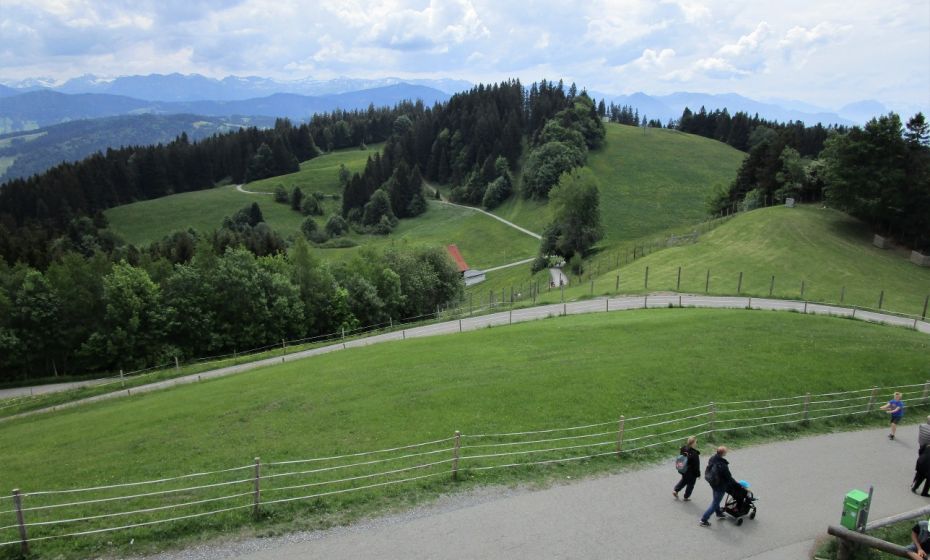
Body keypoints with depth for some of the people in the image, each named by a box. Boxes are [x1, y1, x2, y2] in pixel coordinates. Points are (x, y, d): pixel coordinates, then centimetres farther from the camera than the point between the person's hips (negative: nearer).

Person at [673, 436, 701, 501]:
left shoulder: (683, 448, -11)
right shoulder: (694, 453, -30)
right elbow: (696, 465, -21)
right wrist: (698, 474, -8)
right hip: (692, 471, -6)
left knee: (684, 480, 30)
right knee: (690, 484, 17)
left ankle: (675, 490, 25)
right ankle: (686, 497, 30)